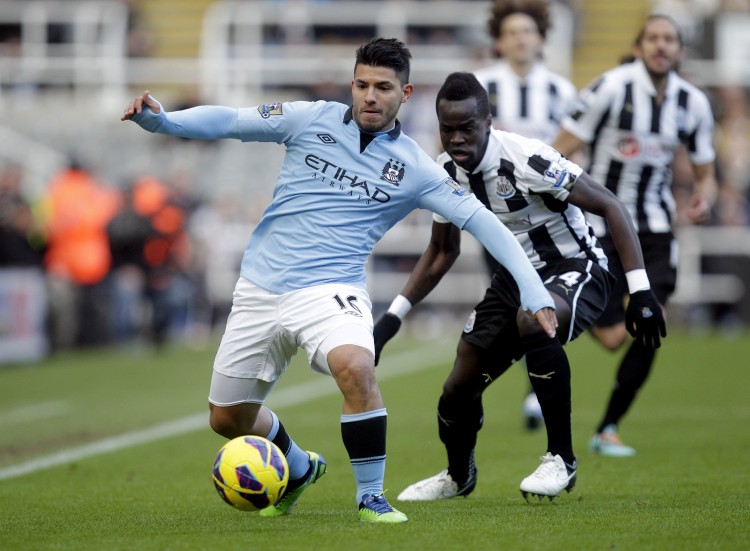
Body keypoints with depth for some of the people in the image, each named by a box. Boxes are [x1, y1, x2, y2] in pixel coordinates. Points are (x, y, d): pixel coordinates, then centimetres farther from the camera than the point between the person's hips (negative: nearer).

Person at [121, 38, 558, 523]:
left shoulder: (414, 169, -1)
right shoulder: (311, 119, 1)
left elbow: (482, 220, -3)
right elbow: (228, 122, 2)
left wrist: (533, 291, -12)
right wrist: (161, 120, -15)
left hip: (329, 290, -3)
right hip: (260, 288, 3)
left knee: (355, 367, -35)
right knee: (228, 418, 10)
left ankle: (372, 497, -16)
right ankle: (300, 470, 42)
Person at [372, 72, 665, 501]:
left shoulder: (528, 160, -27)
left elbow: (610, 206, -22)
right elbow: (442, 252, 13)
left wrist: (640, 290, -27)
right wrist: (393, 317, 8)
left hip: (575, 270, -7)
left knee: (532, 320, -40)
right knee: (459, 389, 7)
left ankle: (562, 460, -26)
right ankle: (459, 477, 41)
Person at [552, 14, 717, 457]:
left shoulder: (693, 104, -2)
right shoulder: (612, 88, -13)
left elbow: (706, 172, 9)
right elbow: (561, 151, -9)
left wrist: (704, 199, -14)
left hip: (655, 229, 3)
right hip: (602, 225, -3)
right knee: (612, 337, -7)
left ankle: (608, 430, 6)